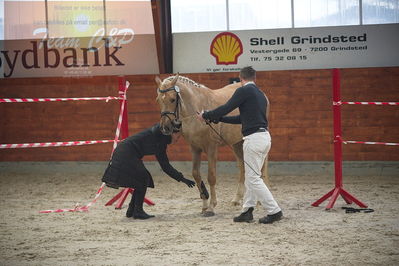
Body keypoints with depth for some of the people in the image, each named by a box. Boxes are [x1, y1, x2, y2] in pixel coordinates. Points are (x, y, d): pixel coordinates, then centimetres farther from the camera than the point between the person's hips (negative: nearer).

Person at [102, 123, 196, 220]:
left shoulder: (162, 143, 14)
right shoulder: (161, 132, -7)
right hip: (126, 152, -9)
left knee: (143, 180, 10)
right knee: (143, 178, -9)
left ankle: (131, 211, 15)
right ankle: (138, 211, -6)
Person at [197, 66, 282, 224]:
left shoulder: (244, 91, -8)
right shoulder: (260, 94, 20)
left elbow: (226, 108, -11)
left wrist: (206, 116, 4)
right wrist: (217, 119, 28)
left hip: (254, 138, -9)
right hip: (265, 136, 9)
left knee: (253, 178, -4)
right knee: (251, 176, 15)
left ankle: (274, 211, -5)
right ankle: (247, 211, 17)